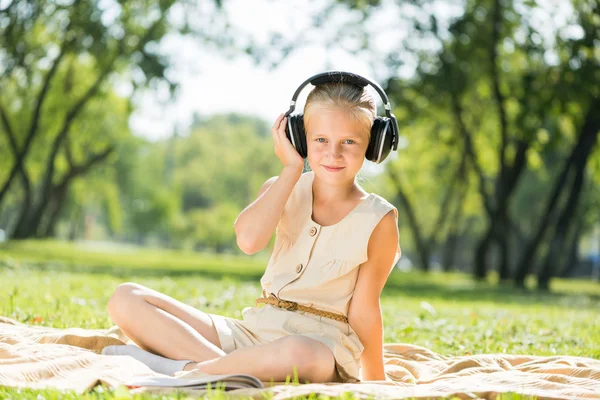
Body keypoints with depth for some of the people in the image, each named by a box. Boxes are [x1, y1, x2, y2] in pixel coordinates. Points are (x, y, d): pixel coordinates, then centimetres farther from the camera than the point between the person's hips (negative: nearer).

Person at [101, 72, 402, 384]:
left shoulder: (378, 221, -3)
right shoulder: (284, 190, 6)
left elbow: (362, 310, 1)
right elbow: (249, 239, -17)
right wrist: (292, 168, -10)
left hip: (325, 344, -5)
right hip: (253, 332, 5)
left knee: (298, 353, -46)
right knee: (125, 299, -8)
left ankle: (183, 368, -26)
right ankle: (231, 366, -27)